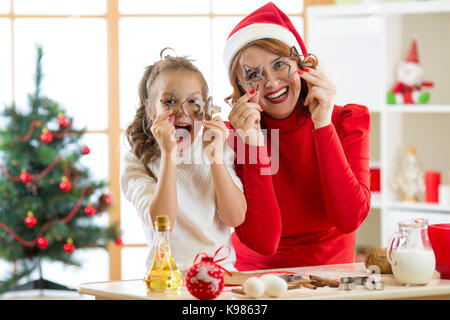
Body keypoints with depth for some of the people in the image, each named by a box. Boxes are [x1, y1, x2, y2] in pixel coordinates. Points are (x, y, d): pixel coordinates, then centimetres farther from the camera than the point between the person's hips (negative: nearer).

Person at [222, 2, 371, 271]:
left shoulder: (348, 122, -1)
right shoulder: (232, 137, -5)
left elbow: (349, 220, -15)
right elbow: (263, 242, -15)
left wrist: (323, 126, -17)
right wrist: (254, 146, -20)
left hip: (332, 276, 2)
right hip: (258, 275, -1)